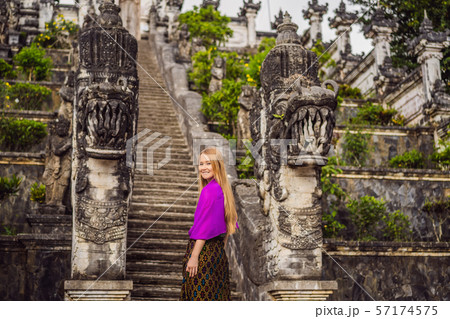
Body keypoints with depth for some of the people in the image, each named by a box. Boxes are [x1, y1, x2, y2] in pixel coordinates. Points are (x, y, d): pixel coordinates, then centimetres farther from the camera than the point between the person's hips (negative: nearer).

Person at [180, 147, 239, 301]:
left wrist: (194, 256, -18)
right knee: (218, 297, 13)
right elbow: (229, 224, 17)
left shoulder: (210, 190, -15)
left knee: (200, 296, -4)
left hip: (205, 252, -9)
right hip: (219, 252, 9)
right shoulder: (222, 190, 12)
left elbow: (205, 226, -19)